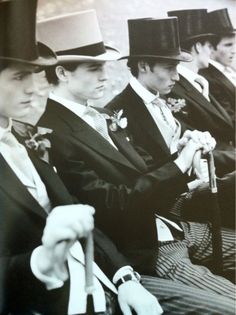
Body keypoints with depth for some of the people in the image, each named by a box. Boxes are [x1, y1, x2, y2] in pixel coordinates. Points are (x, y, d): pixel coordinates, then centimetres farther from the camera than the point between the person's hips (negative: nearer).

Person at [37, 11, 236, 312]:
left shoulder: (101, 117, 9)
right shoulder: (55, 136, -21)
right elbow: (114, 206, -22)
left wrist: (181, 179, -4)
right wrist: (178, 167, -21)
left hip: (166, 225, 9)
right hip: (146, 251, -9)